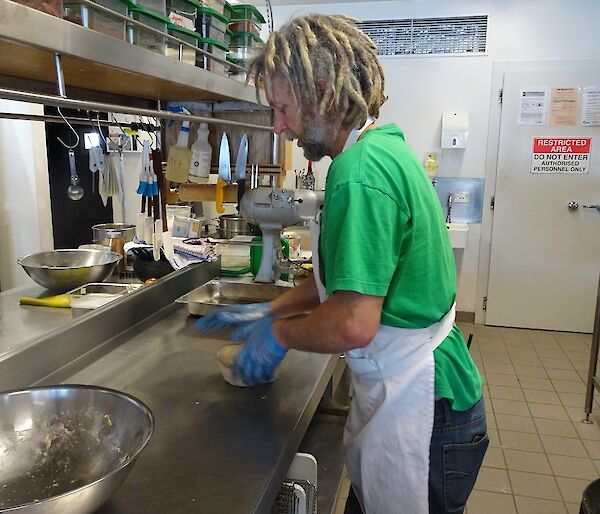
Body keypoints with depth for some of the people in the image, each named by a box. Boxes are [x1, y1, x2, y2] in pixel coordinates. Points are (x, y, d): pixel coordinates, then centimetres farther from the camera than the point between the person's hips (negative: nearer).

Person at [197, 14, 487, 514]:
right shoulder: (386, 147, 7)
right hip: (410, 390, 9)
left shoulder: (360, 172, -26)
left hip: (419, 412, -9)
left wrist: (277, 333, -11)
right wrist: (269, 309, 13)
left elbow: (353, 324, -29)